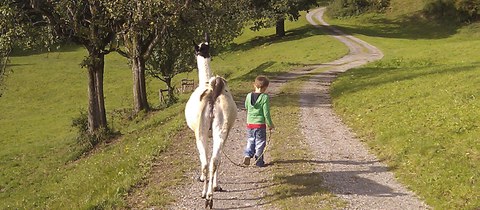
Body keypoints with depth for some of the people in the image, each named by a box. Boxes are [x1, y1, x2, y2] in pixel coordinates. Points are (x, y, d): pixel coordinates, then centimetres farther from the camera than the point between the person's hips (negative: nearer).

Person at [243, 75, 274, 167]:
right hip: (260, 124, -4)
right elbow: (266, 113, -12)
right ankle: (259, 161, 12)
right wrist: (270, 124, -2)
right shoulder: (265, 97, -14)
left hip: (249, 123, 4)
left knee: (250, 141, 20)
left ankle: (247, 155, 1)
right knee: (260, 142, 7)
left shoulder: (249, 96, 0)